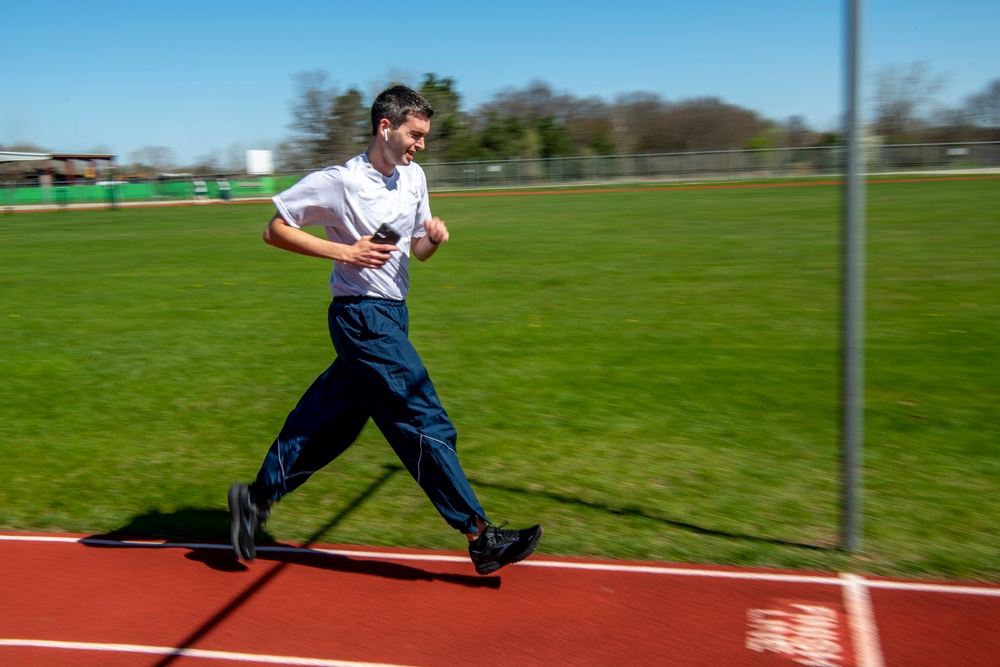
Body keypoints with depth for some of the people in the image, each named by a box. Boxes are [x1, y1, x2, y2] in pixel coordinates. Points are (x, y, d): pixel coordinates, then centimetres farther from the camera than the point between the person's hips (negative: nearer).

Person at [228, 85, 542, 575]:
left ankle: (258, 497, 29)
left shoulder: (414, 177, 10)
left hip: (391, 316, 8)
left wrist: (433, 239, -6)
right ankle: (480, 537, 0)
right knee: (426, 425, -7)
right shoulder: (338, 182, -12)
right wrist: (345, 251, -16)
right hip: (361, 318, -8)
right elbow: (275, 230, -7)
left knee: (332, 423, 14)